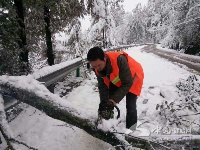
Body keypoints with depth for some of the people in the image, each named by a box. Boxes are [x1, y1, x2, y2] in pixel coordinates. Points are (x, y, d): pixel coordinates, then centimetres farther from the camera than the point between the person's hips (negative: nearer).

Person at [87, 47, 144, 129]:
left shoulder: (119, 60, -43)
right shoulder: (97, 67, -22)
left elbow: (127, 83, -36)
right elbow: (102, 85, -12)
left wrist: (113, 100, -37)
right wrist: (103, 101, -21)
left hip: (133, 78, -5)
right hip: (116, 80, 6)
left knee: (130, 107, -9)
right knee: (109, 101, 7)